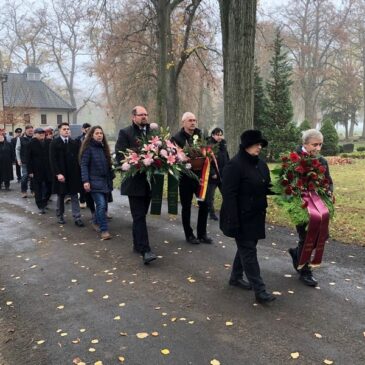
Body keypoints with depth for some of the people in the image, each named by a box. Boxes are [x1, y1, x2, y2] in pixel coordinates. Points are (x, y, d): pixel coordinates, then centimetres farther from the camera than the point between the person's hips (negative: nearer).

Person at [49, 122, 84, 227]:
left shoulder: (74, 143, 5)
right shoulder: (54, 143, -3)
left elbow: (78, 158, 5)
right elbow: (53, 160, -9)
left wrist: (78, 172, -2)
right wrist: (58, 173, -16)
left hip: (73, 174, 2)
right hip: (60, 174, -2)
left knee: (74, 196, 2)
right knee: (61, 196, 11)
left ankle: (77, 218, 4)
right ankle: (60, 216, 26)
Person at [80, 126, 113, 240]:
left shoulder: (103, 147, 13)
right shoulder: (88, 148, -6)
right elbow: (83, 165, -10)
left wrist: (110, 179, 14)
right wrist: (85, 181, -19)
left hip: (105, 181, 7)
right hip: (94, 181, -7)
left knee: (103, 204, 10)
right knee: (101, 204, -14)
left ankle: (96, 222, 30)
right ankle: (104, 230, -9)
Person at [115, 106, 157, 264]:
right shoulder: (125, 133, -3)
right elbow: (119, 155, -9)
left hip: (149, 180, 5)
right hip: (134, 181, -5)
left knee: (141, 215, 15)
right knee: (139, 216, -7)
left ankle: (137, 244, 27)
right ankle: (145, 250, -9)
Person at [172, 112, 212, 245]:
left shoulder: (201, 135, 6)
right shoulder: (177, 138, -7)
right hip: (186, 176, -4)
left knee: (204, 204, 5)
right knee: (186, 206, 8)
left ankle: (202, 234, 19)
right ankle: (189, 234, 21)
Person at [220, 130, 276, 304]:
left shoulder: (261, 164, 8)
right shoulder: (235, 165, -18)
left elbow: (266, 188, 17)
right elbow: (229, 194, -22)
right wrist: (233, 221, -24)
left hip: (256, 216, 9)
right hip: (242, 218, -8)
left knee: (245, 248, 19)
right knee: (249, 251, -2)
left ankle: (236, 277, 36)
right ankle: (259, 290, 3)